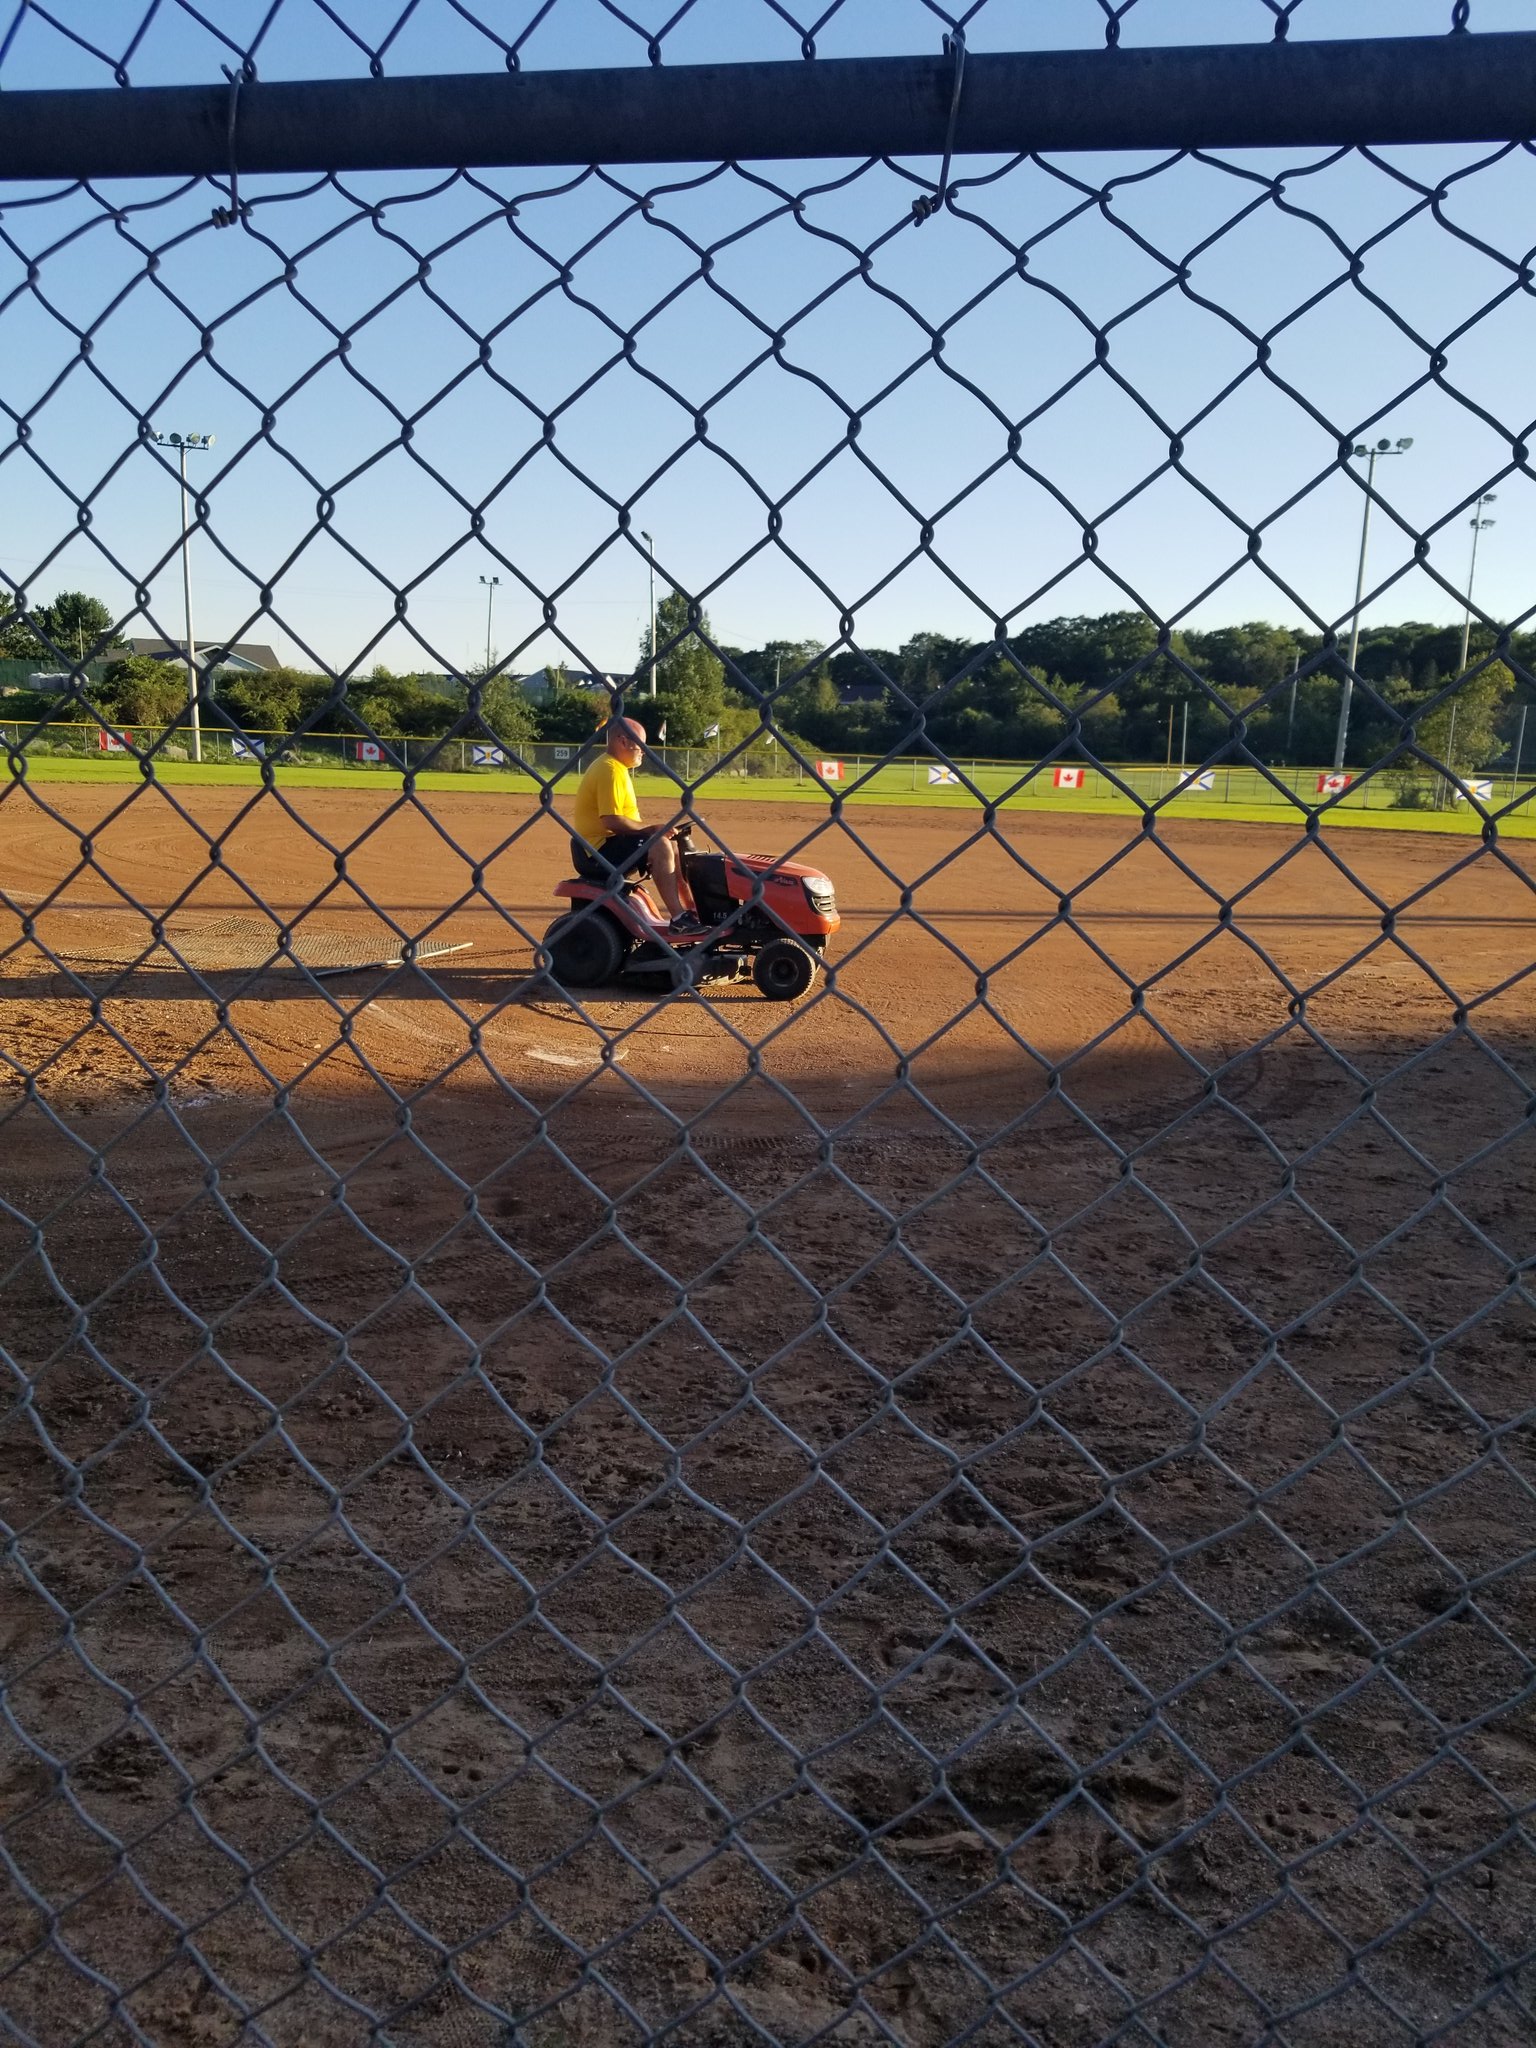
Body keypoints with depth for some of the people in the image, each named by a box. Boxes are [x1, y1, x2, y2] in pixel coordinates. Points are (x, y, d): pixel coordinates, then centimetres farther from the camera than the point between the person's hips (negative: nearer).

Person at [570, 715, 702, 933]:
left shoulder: (615, 767, 17)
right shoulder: (610, 770, -17)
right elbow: (611, 820, -27)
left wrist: (651, 830, 4)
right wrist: (651, 829, -20)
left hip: (613, 842, 11)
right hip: (600, 848, -11)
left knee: (673, 845, 10)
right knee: (660, 845, -26)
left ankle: (690, 908, 10)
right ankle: (678, 918, -30)